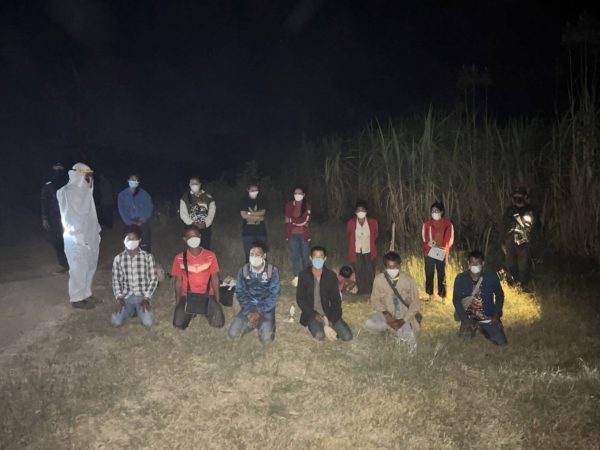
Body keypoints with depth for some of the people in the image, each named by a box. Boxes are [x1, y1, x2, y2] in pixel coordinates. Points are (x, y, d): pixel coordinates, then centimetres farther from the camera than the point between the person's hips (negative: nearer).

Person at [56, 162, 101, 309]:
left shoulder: (85, 190, 11)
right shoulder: (67, 192, -13)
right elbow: (69, 217, -17)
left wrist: (96, 232, 12)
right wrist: (79, 237, -20)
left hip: (89, 236, 8)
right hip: (76, 238, -8)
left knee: (89, 267, 14)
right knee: (79, 269, -1)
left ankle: (86, 294, 27)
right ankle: (77, 298, 11)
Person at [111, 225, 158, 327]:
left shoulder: (148, 257, -3)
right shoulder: (118, 258, 2)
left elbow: (153, 280, -2)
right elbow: (116, 281, 6)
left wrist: (147, 298, -11)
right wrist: (119, 298, -7)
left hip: (143, 296, -1)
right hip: (126, 297, 2)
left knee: (147, 322, -23)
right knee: (116, 322, -20)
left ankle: (139, 310, 13)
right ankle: (131, 309, 13)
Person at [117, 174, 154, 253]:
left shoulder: (143, 194, 6)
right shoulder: (122, 195, 7)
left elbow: (149, 207, 3)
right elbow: (122, 211, 3)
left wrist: (141, 220, -8)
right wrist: (131, 222, -9)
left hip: (143, 224, 0)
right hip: (130, 225, 0)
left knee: (145, 245, -7)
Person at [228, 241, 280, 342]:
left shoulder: (272, 271, -13)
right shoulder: (243, 270, -5)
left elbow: (274, 295, -12)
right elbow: (240, 292, -2)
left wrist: (260, 312, -19)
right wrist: (249, 311, -15)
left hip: (266, 308, -2)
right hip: (248, 307, 3)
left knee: (266, 338, -22)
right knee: (233, 334, -14)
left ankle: (265, 323, 11)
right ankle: (252, 322, 13)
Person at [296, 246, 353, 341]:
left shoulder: (331, 276, -6)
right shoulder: (304, 275, -9)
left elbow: (336, 299, -1)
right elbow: (300, 299, -6)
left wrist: (332, 319, -12)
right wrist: (314, 315, -14)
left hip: (328, 313, 2)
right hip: (312, 313, -2)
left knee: (347, 336, -12)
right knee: (319, 336, -28)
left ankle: (328, 324, 12)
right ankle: (314, 325, 6)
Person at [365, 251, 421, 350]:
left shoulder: (408, 280, -18)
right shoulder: (379, 279, -14)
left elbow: (416, 303, -12)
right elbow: (375, 300, -3)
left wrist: (402, 321, -21)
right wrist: (386, 314, -20)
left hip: (406, 316, -2)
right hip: (388, 314, 2)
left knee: (410, 344, -21)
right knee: (369, 324, -25)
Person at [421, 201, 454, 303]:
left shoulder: (448, 224, 2)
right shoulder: (427, 224, 7)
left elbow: (450, 239, 2)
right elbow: (424, 237, 7)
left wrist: (444, 249, -14)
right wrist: (429, 243, -15)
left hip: (442, 253, -1)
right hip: (429, 252, 1)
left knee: (442, 275, 0)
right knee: (429, 274, 5)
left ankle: (443, 297, 6)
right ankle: (430, 294, 16)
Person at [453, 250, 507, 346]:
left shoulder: (492, 277, -12)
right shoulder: (461, 278, -14)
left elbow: (500, 296, 3)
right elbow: (456, 299, -8)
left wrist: (496, 315, -6)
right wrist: (465, 320, -15)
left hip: (488, 317, 1)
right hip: (469, 317, -1)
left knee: (502, 342, -8)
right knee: (466, 338, -21)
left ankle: (483, 329, 22)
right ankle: (473, 327, 16)